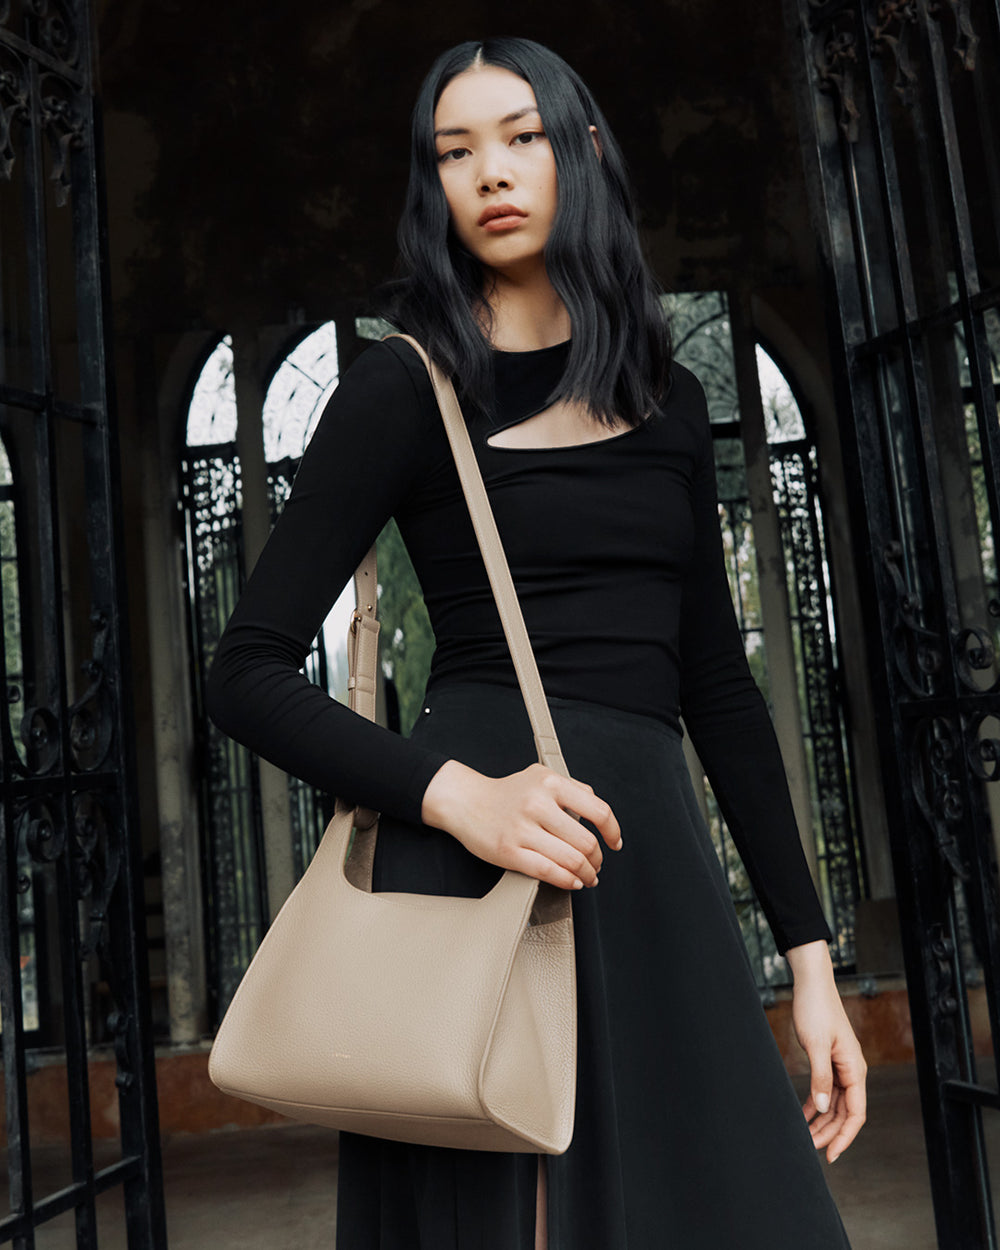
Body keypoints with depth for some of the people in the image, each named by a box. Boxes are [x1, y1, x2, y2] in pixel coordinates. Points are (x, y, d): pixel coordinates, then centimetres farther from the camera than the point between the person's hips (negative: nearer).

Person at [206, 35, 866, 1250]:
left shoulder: (668, 400, 13)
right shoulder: (405, 388, 0)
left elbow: (718, 685, 13)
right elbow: (247, 674, -4)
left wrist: (808, 950, 9)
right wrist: (456, 795, -21)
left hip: (657, 869, 5)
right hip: (484, 869, -4)